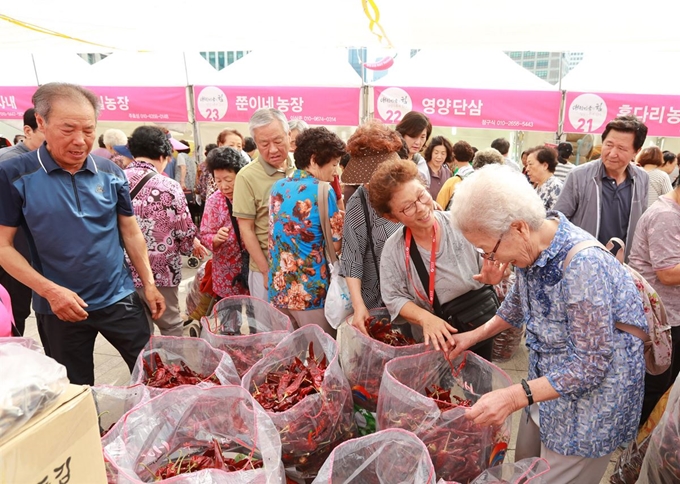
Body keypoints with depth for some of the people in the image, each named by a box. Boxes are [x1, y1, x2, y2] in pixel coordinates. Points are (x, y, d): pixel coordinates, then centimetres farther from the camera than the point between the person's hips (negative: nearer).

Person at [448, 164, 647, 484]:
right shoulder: (530, 248, -7)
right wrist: (474, 335, 6)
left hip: (591, 397, -7)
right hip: (548, 385, 7)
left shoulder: (583, 265, -33)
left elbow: (591, 365, -28)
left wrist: (515, 397, -33)